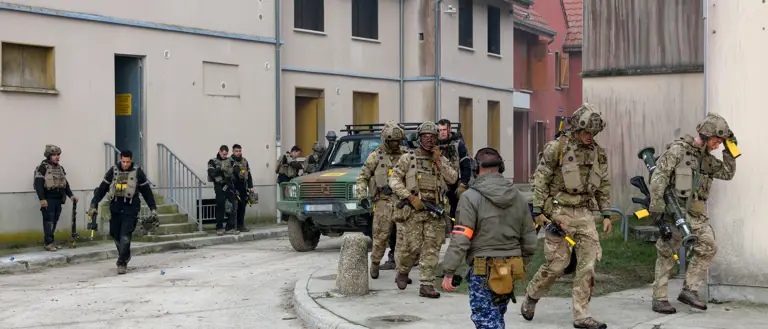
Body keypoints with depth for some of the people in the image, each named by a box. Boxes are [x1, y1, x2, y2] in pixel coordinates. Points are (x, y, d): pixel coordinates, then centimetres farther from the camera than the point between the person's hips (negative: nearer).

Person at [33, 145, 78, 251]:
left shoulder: (60, 168, 15)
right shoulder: (43, 167, -9)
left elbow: (65, 183, 20)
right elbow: (38, 184, -15)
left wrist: (71, 195, 10)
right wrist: (42, 199, -22)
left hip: (58, 200, 7)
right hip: (48, 200, -7)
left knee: (54, 221, 10)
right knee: (48, 221, -5)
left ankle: (49, 241, 17)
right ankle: (48, 243, -1)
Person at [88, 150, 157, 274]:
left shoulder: (137, 172, -1)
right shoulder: (113, 171, 3)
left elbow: (147, 191, 5)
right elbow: (102, 189, 5)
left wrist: (153, 209, 4)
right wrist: (93, 205, -1)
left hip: (130, 209, -3)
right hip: (115, 208, 3)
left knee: (125, 237, -12)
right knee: (115, 235, 9)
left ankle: (122, 263, -2)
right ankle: (125, 256, 33)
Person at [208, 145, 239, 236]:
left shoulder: (230, 161, 14)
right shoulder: (213, 162, 3)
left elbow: (234, 173, 14)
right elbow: (211, 173, -11)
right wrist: (220, 169, -21)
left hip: (230, 186, 4)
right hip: (220, 188, -4)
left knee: (233, 206, -1)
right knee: (220, 207, -1)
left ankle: (230, 228, 6)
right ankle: (219, 228, 8)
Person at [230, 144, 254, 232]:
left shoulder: (244, 161, 15)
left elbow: (248, 174, 18)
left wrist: (251, 187, 13)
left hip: (243, 188, 5)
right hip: (234, 188, -5)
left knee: (242, 206, 6)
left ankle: (241, 225, 14)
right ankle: (232, 226, 1)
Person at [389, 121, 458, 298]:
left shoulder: (441, 160, 12)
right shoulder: (408, 158, 2)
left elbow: (452, 179, -1)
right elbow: (394, 180, -3)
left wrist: (438, 161, -8)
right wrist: (411, 197, -12)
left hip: (435, 210, 3)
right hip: (414, 209, -3)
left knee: (431, 249, -1)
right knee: (412, 247, -3)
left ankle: (427, 285, 1)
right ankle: (402, 273, 25)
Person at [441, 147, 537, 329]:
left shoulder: (471, 197, -11)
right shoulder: (518, 197, 8)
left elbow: (460, 239, -16)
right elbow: (529, 240, 11)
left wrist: (448, 272, -12)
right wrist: (520, 264, 24)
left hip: (483, 271, -6)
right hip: (510, 272, 6)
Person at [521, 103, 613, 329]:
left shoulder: (598, 153, 8)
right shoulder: (557, 148, -7)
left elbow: (604, 186, 15)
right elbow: (540, 180, -4)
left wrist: (606, 215, 10)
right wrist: (538, 211, -7)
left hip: (585, 213, 5)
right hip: (560, 211, -5)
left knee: (588, 263, -2)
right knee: (557, 263, -2)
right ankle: (531, 297, 23)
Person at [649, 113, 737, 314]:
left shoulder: (707, 158, 17)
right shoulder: (678, 150, -7)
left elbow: (727, 173, 18)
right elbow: (659, 176, -14)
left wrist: (730, 150, 8)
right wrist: (656, 204, -21)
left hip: (697, 215, 7)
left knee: (708, 247, -7)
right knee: (666, 255, 0)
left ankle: (689, 290, 0)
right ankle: (659, 299, 7)